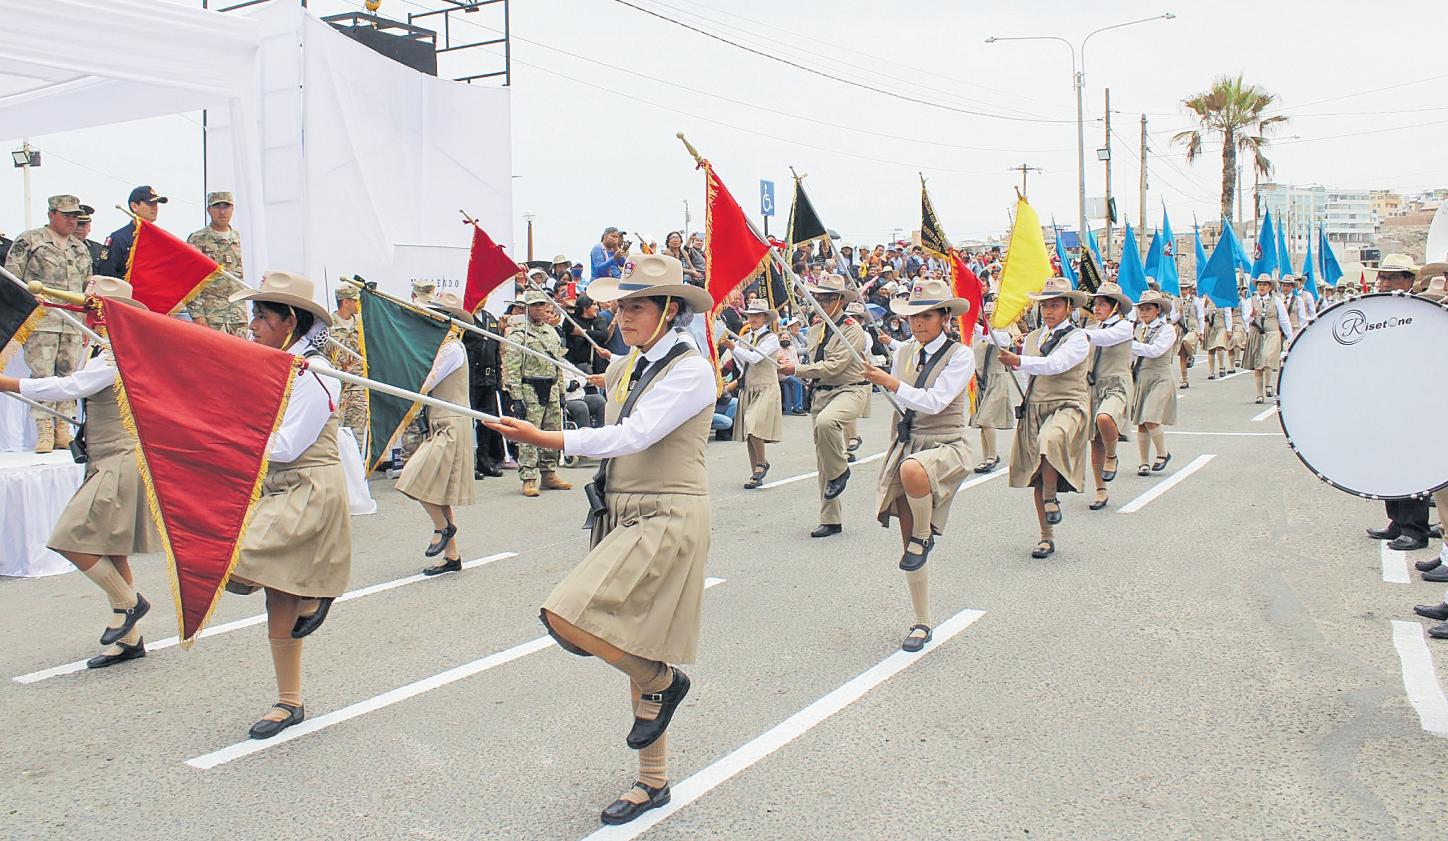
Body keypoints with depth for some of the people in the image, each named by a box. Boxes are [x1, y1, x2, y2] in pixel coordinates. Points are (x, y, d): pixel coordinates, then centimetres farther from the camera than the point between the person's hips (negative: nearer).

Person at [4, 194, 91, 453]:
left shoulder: (81, 249, 19)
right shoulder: (28, 241, 3)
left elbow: (88, 288, 25)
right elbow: (10, 280, 1)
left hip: (73, 325, 5)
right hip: (40, 322, -5)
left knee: (68, 377, 4)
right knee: (42, 376, -7)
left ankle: (63, 430, 9)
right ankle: (44, 430, -4)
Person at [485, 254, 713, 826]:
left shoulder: (689, 370, -14)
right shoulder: (627, 366, 11)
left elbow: (633, 435, -27)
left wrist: (545, 439, -34)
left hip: (667, 520, -8)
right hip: (624, 517, 8)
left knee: (568, 618, -20)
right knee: (633, 649, 13)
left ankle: (663, 680, 6)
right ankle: (653, 783, 28)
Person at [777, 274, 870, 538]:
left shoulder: (852, 329, -11)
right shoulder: (816, 328, 13)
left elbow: (833, 366, -20)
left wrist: (797, 370, -18)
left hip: (850, 390, -7)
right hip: (821, 392, 8)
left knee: (826, 421, -40)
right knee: (822, 458, 7)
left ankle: (840, 470, -13)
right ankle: (831, 520, 16)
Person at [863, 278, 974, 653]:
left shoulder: (960, 356, -8)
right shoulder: (904, 351, 9)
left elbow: (934, 402, -20)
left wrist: (889, 382, -22)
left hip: (945, 445, -6)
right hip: (906, 443, 6)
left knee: (913, 470, -42)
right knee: (908, 541, 5)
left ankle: (925, 537, -12)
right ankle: (922, 624, 18)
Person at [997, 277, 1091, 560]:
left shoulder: (1078, 338, -4)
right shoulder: (1032, 338, 15)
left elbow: (1054, 364, -22)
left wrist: (1019, 361, -32)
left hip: (1067, 405, -6)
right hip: (1034, 408, 6)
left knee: (1049, 441, -38)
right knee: (1037, 475, 5)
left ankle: (1051, 499, -14)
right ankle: (1046, 537, 17)